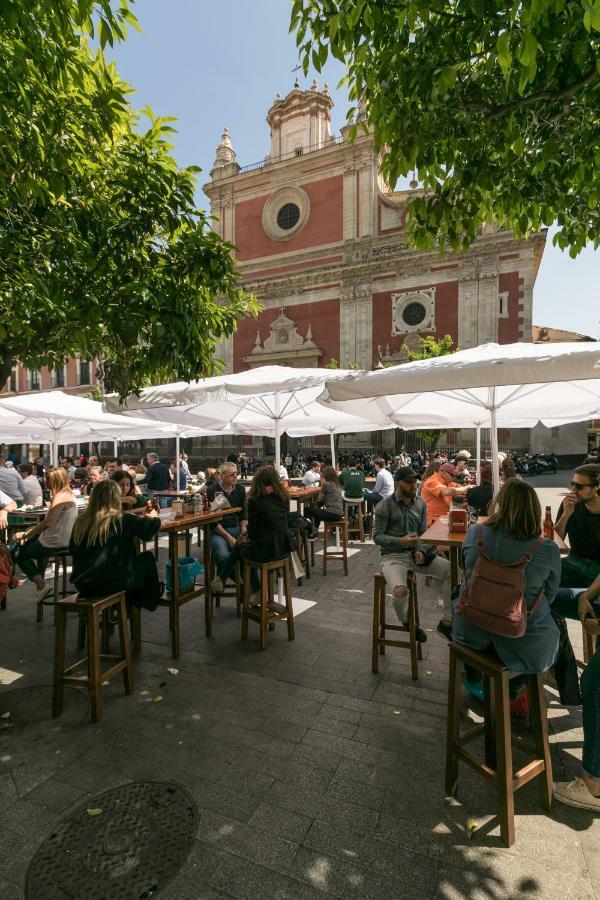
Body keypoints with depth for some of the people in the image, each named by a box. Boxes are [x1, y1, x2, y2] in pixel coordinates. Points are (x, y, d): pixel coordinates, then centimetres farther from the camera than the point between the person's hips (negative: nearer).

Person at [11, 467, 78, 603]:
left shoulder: (60, 497, -20)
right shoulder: (67, 493, 10)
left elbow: (48, 523, -29)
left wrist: (25, 535, -20)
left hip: (57, 541, -9)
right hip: (63, 538, 9)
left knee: (18, 553, 7)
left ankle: (42, 587, 4)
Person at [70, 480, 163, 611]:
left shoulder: (81, 521, -1)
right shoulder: (121, 519, -13)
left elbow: (72, 550, 13)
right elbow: (153, 524, -11)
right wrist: (152, 516, 13)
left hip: (83, 586, 6)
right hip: (112, 584, -5)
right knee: (148, 557, 16)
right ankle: (151, 599, 36)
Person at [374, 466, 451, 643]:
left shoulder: (421, 503, 5)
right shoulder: (385, 506, -11)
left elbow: (423, 532, 7)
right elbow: (377, 536, -10)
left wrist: (421, 551, -13)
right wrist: (400, 541, -25)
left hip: (415, 553, 5)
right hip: (392, 556, -5)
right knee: (400, 591, -31)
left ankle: (447, 620, 4)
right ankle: (406, 622, 6)